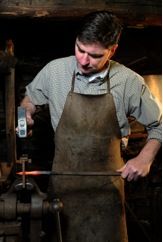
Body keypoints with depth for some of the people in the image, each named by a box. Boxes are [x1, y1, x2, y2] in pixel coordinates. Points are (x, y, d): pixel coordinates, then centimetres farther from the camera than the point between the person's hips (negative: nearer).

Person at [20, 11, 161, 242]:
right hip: (63, 178, 1)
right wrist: (25, 114, -6)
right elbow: (31, 97, 14)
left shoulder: (130, 82, -10)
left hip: (107, 181, -1)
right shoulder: (55, 70, -6)